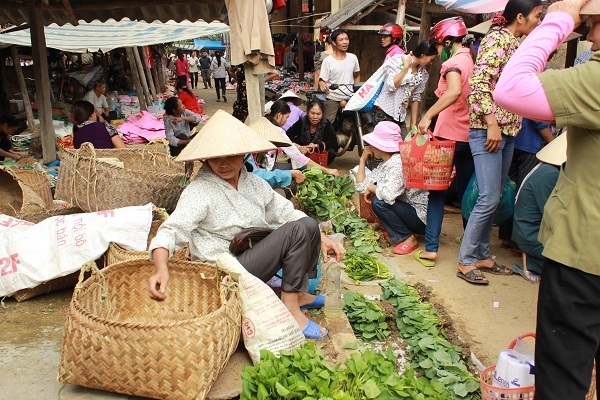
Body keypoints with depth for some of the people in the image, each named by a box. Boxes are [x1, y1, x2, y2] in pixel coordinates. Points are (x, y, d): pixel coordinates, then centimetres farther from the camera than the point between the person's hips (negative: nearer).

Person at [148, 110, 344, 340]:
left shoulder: (252, 182, 5)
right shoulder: (199, 191, -16)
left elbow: (286, 213, 7)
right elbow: (170, 231, -26)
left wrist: (320, 237, -4)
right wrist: (161, 269, -45)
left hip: (255, 252, 8)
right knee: (299, 230, -19)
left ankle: (300, 294, 8)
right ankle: (290, 308, -12)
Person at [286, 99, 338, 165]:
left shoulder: (326, 124, -12)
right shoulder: (301, 122, -13)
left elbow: (334, 143, -18)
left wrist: (316, 146, -28)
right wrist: (299, 147, -35)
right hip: (302, 154, 0)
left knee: (332, 152, -29)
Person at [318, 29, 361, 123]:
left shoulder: (353, 58, 4)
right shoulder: (328, 61, -8)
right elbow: (321, 80, -8)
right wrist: (322, 85, -32)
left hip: (350, 98, 4)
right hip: (333, 99, -4)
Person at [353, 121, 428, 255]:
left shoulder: (399, 163, -22)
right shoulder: (383, 166, 6)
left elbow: (389, 194, -37)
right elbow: (361, 187, 7)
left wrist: (371, 188, -16)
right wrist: (363, 159, 4)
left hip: (422, 218, -9)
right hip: (408, 210, 9)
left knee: (379, 202, -22)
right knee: (377, 195, 8)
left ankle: (408, 239, -8)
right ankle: (394, 230, 14)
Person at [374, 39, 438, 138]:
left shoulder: (423, 74, 6)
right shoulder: (397, 60, -6)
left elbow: (415, 98, 10)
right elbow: (391, 85, -19)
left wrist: (414, 125, 8)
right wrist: (406, 67, -13)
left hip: (401, 117, 5)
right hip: (383, 112, -5)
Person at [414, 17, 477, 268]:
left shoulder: (454, 61, -10)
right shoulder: (473, 60, 11)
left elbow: (455, 91, -31)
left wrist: (428, 115, -32)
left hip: (449, 134, -7)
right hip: (470, 134, 7)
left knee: (437, 192, 1)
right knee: (466, 192, 17)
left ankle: (430, 249, 1)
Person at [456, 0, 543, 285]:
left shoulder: (515, 44, 17)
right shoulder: (497, 39, -9)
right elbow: (479, 82, -19)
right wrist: (492, 124, -21)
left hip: (507, 131, 9)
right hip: (488, 130, -9)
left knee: (494, 198, 11)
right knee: (489, 198, -9)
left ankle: (482, 255, 21)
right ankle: (466, 261, 3)